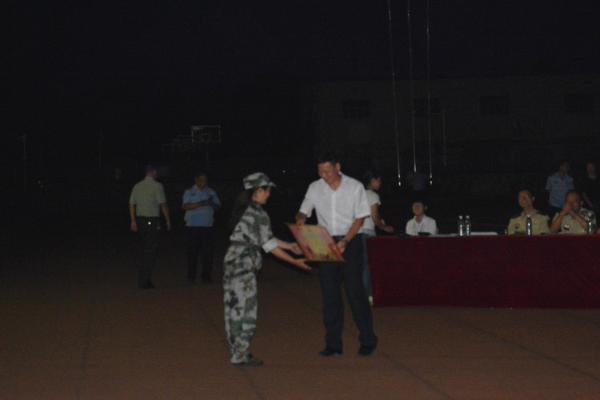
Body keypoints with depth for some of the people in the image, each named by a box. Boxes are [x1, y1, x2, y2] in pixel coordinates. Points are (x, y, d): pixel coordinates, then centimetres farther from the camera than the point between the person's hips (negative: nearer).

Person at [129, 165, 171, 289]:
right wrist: (168, 221, 0)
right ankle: (144, 281, -4)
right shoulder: (157, 186, -7)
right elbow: (163, 204, -8)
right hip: (152, 220, -6)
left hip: (140, 219, 6)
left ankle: (144, 279, 16)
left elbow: (132, 204, 10)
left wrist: (133, 221, 15)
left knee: (145, 250, 15)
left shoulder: (137, 186, 9)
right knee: (150, 251, -2)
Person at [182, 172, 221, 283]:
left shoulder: (211, 192, 13)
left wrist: (211, 204, -12)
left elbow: (218, 206, 11)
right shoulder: (189, 192, 4)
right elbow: (185, 206, -9)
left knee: (207, 252, -1)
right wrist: (200, 204, -21)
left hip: (207, 225, 2)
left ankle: (206, 276, 4)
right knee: (192, 252, -2)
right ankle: (191, 277, 4)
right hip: (193, 226, -2)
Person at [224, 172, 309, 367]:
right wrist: (294, 261, -10)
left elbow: (265, 238, 20)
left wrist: (289, 245, 23)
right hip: (244, 265, -9)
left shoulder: (244, 210, 14)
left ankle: (237, 351, 20)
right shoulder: (258, 214, -14)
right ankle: (240, 355, 1)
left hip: (232, 261, 9)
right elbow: (269, 245, -13)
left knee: (235, 308, 12)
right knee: (245, 309, -3)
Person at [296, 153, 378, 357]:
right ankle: (333, 344, 8)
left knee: (355, 291, -6)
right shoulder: (314, 188, 3)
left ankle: (368, 340, 4)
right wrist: (300, 219, -14)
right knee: (330, 294, 3)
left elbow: (360, 218, -5)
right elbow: (303, 211, 11)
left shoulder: (355, 187, -5)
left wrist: (345, 241, -17)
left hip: (350, 242, -3)